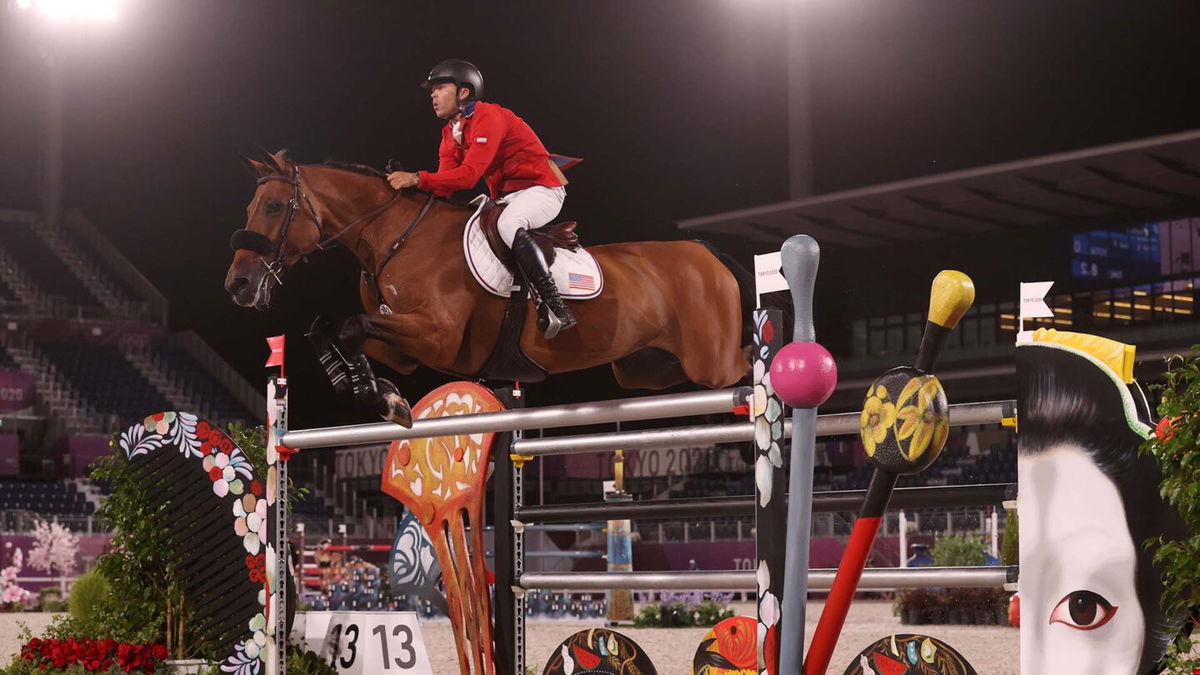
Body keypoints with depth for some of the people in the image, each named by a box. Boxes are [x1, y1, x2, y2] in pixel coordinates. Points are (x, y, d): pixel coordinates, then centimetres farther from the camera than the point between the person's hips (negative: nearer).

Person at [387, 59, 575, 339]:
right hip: (506, 196, 10)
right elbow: (445, 185, 1)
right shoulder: (451, 132, 10)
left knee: (508, 224, -38)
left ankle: (557, 308, -42)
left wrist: (417, 179, -32)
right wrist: (408, 186, -16)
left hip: (541, 188, -10)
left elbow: (469, 174, -29)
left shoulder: (488, 117, -19)